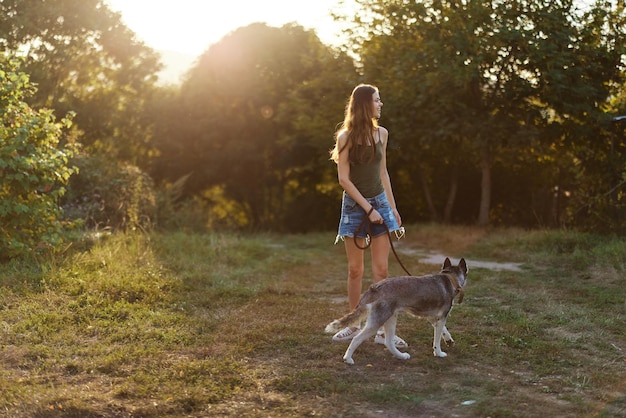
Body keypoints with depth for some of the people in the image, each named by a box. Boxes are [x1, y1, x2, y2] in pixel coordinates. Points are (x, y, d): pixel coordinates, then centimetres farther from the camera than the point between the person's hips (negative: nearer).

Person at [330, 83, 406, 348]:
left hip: (380, 202, 3)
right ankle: (354, 325, 16)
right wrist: (368, 209, -12)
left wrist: (393, 207, 12)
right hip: (354, 205, -3)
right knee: (356, 269, 3)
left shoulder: (381, 133, 6)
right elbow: (344, 179, -9)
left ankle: (383, 329, 0)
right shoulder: (346, 137, -7)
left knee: (381, 269, -2)